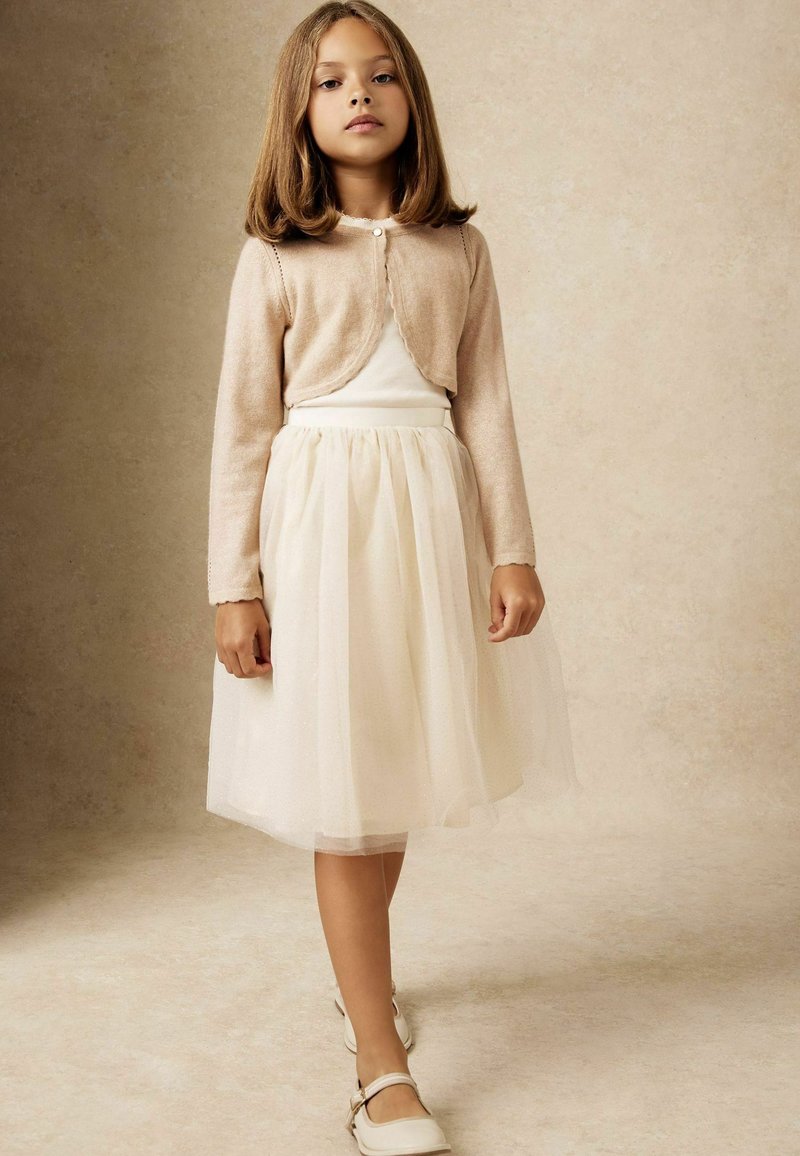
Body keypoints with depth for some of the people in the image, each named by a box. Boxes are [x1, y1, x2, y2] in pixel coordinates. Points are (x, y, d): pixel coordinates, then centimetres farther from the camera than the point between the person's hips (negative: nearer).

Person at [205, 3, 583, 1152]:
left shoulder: (459, 249, 7)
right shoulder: (275, 258, 0)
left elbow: (486, 406, 6)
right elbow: (244, 423, -1)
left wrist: (512, 550, -1)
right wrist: (236, 584, -6)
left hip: (432, 511, 3)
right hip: (321, 512, -2)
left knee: (394, 766, 13)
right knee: (340, 785, -1)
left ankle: (359, 965, 40)